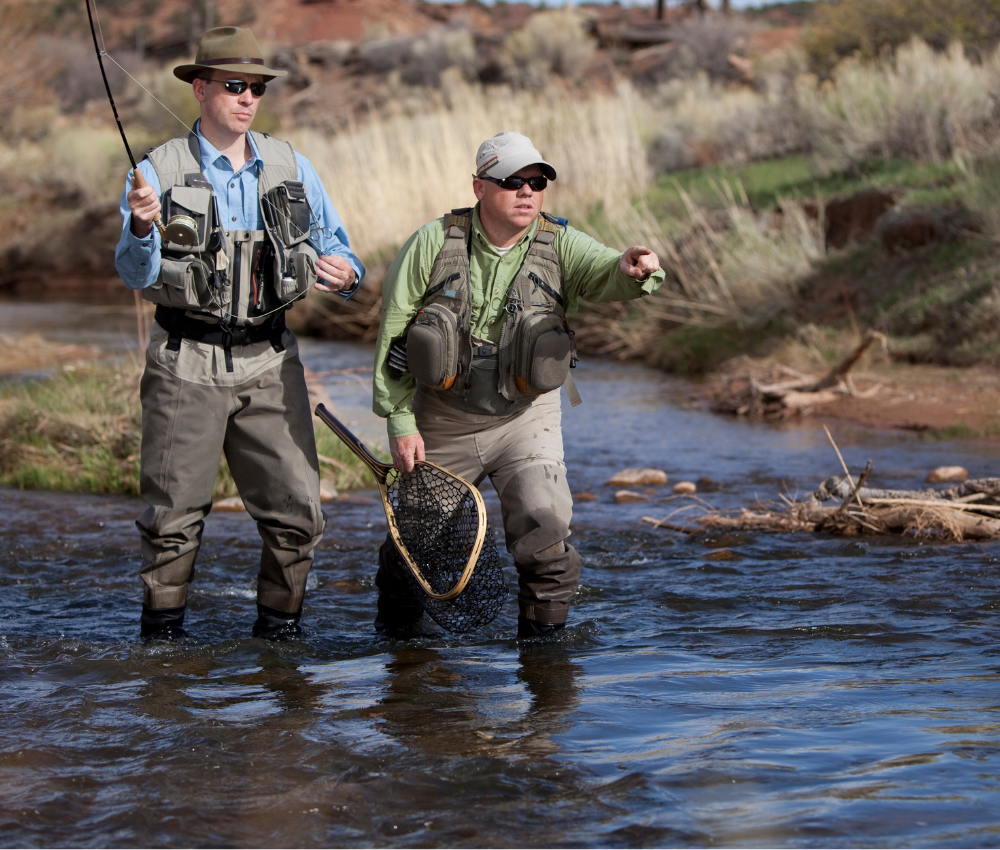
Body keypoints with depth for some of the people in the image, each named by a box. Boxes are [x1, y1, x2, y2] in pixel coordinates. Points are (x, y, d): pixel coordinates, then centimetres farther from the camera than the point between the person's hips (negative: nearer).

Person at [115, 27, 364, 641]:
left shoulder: (290, 167, 9)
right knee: (174, 514, 1)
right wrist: (141, 229, -32)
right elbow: (137, 274, -10)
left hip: (269, 360, 3)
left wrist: (345, 273, -11)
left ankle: (279, 627, 16)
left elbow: (337, 249, 13)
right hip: (187, 365, -3)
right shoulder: (161, 171, -1)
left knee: (297, 510, -1)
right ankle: (162, 634, 15)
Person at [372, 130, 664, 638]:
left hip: (526, 420, 0)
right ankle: (395, 627, 36)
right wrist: (399, 420, -8)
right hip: (443, 421, 0)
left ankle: (544, 625, 4)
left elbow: (606, 276, -28)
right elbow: (392, 333, -5)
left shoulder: (559, 246, -8)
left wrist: (633, 270, -52)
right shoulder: (432, 244, -9)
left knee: (544, 526, -19)